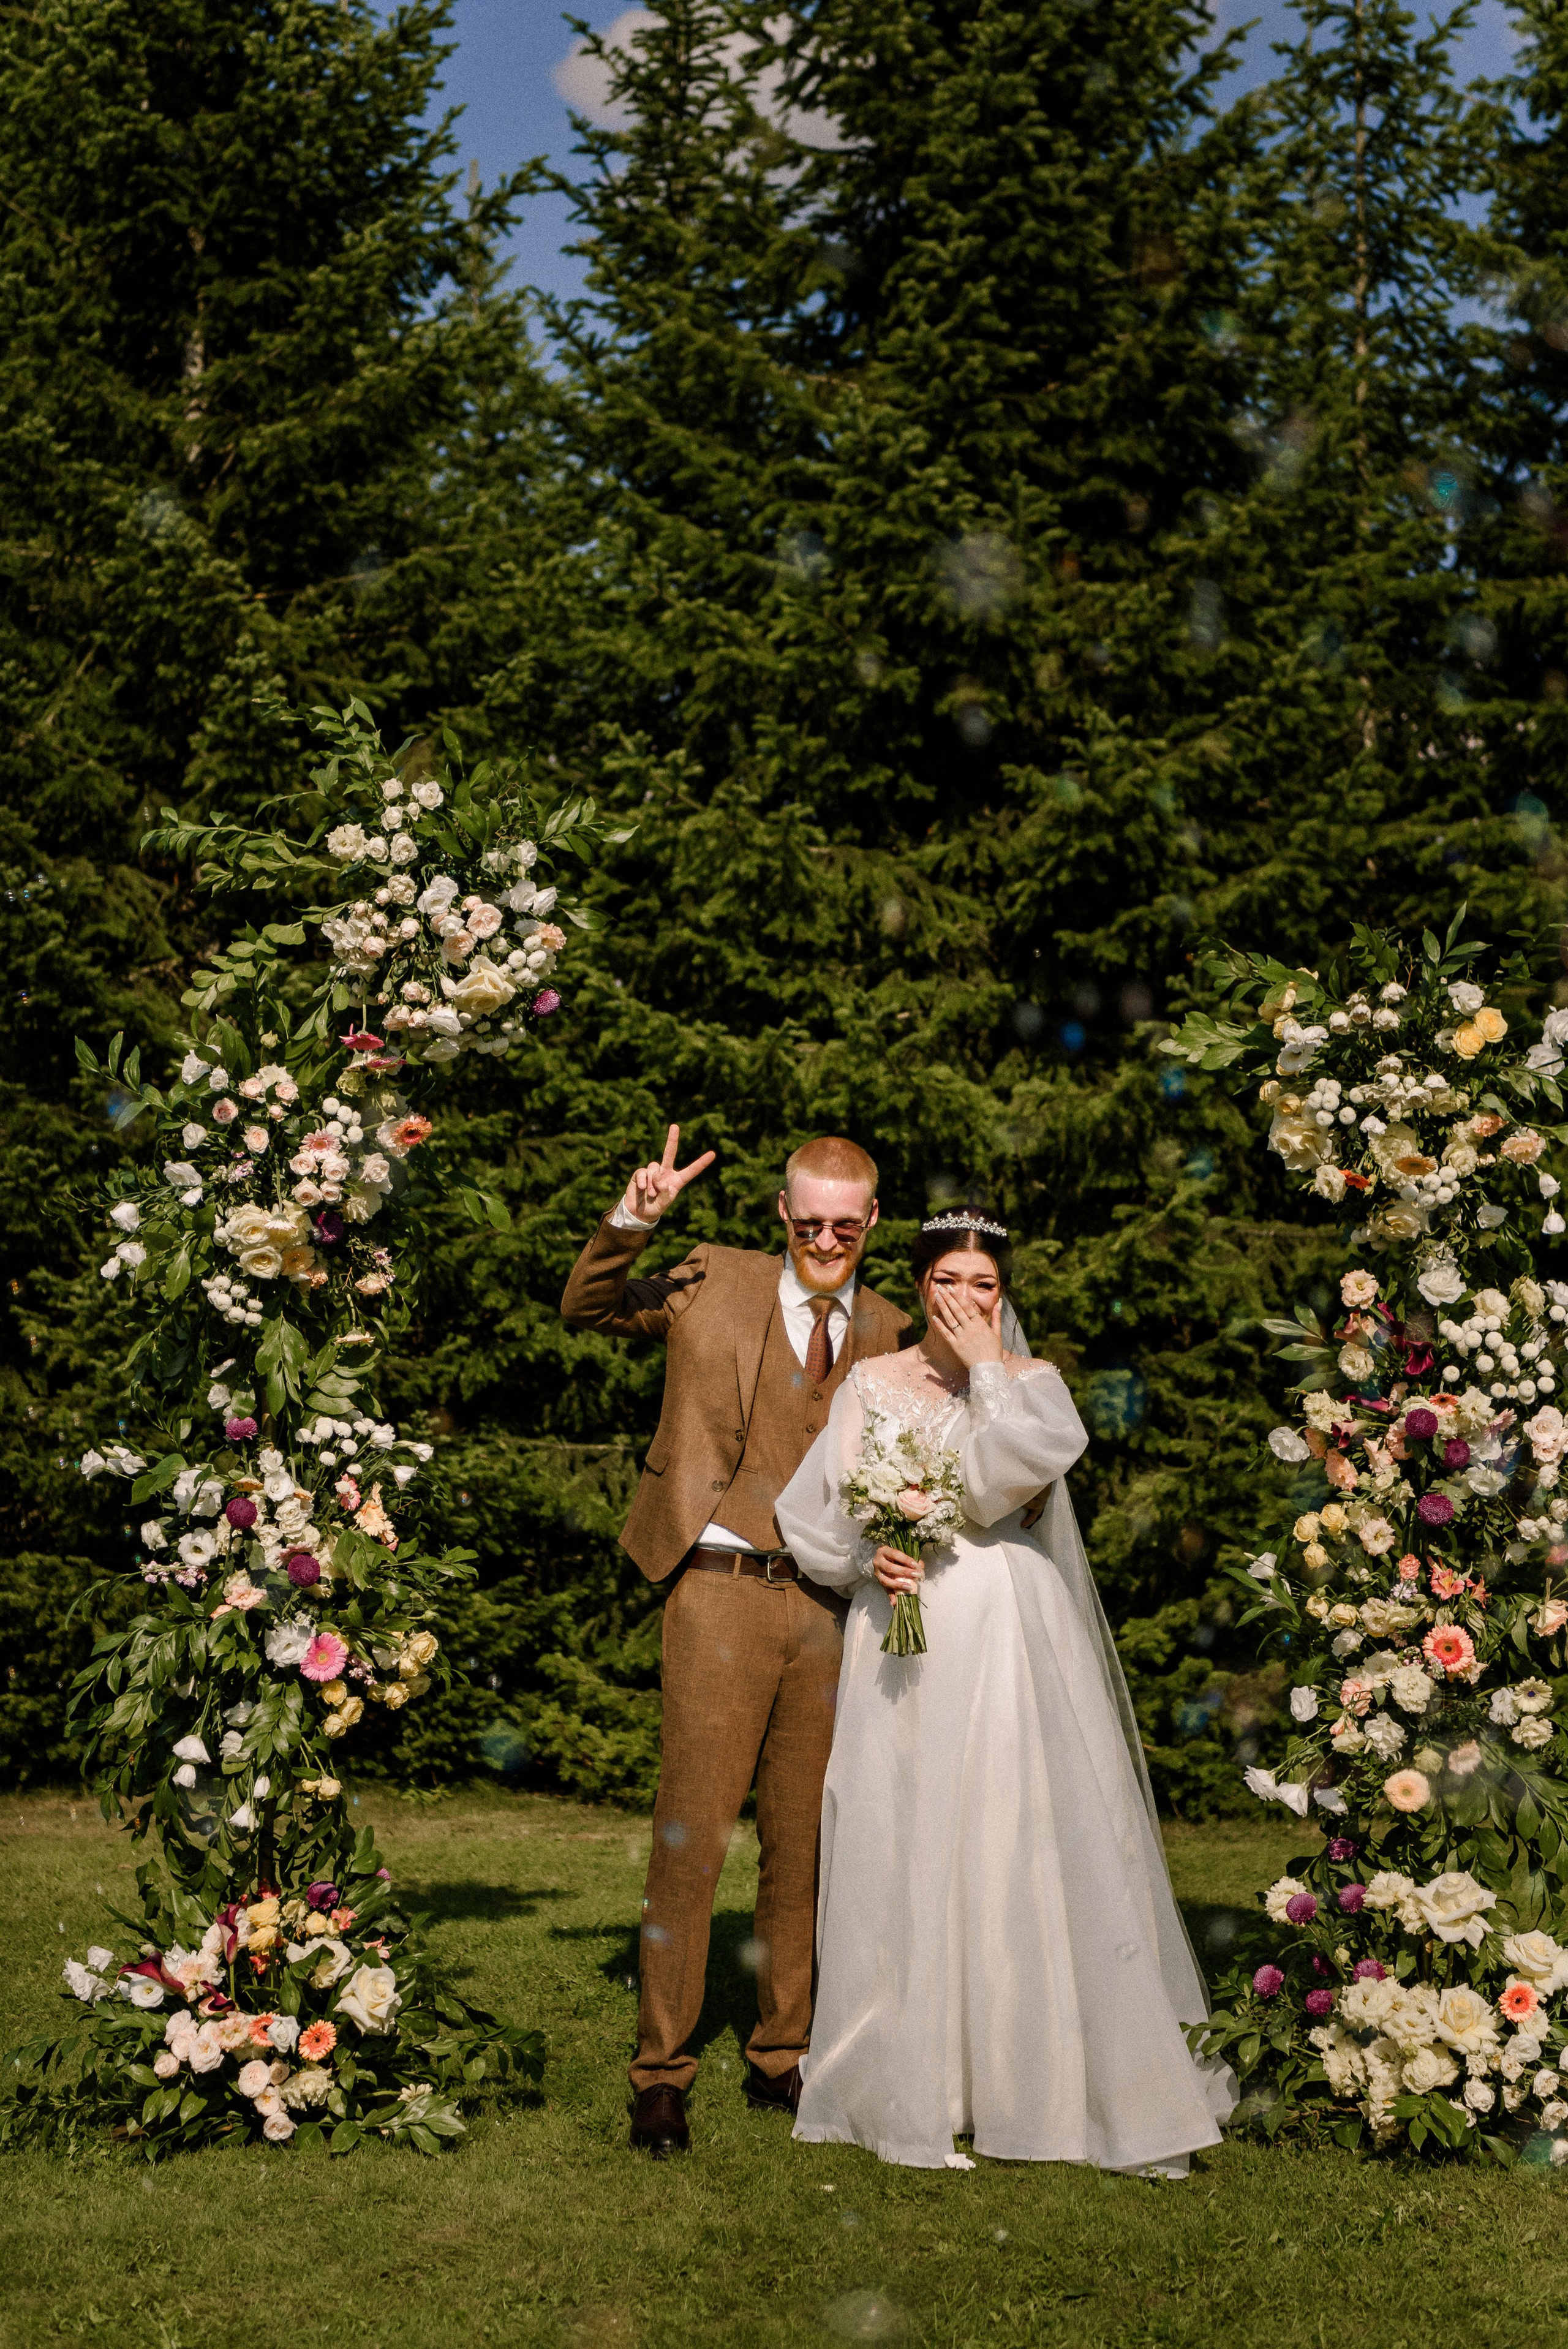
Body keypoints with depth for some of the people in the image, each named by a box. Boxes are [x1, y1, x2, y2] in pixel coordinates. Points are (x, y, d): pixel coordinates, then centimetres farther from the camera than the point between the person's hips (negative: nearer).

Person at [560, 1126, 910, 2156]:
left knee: (803, 1842, 11)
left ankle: (781, 2058, 26)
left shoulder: (891, 1332, 11)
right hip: (722, 1595, -3)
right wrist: (630, 1222, -16)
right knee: (691, 1833, -5)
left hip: (828, 1607, 4)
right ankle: (662, 2074, 6)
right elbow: (590, 1308, 2)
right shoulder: (715, 1282, 3)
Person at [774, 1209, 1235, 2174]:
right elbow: (815, 1512, 9)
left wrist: (989, 1367, -7)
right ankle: (912, 2089, 12)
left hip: (1009, 1640, -1)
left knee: (1024, 1841, -3)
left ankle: (1036, 2080, 8)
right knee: (906, 1853, 1)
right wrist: (867, 1557, -8)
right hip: (905, 1637, 1)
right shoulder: (873, 1385, 9)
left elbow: (1012, 1472, -14)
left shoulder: (1033, 1380, 6)